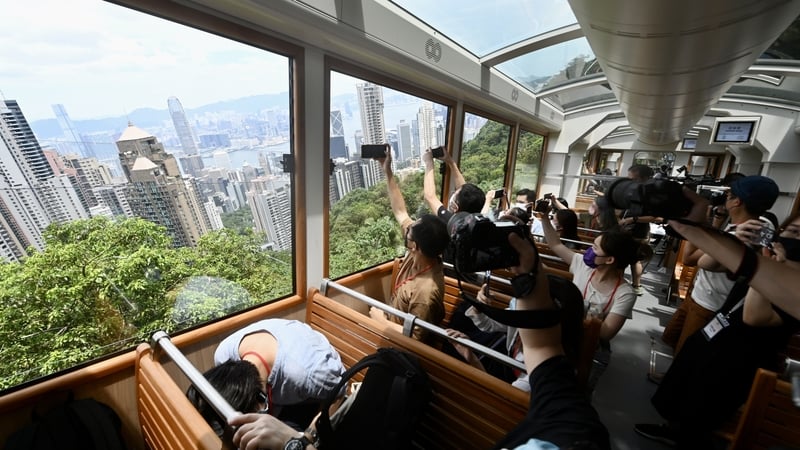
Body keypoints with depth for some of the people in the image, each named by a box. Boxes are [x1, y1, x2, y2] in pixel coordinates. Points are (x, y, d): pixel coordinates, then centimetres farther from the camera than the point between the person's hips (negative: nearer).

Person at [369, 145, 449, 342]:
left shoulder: (426, 291, -38)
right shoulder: (420, 255, -18)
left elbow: (415, 338, -27)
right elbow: (400, 212, -11)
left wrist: (381, 320, -19)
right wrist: (388, 171, -11)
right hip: (394, 323, 6)